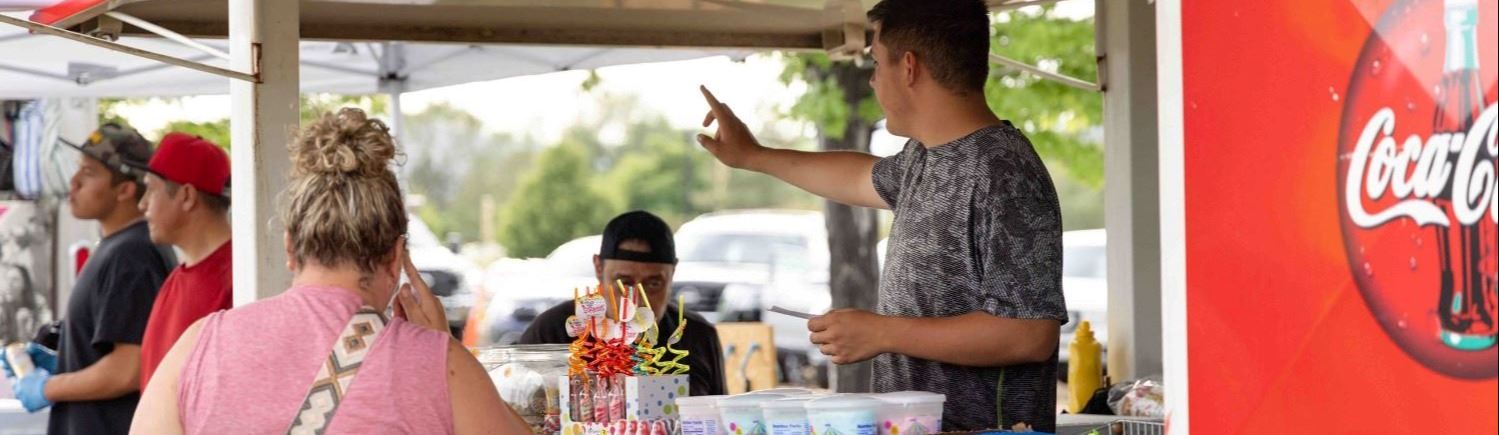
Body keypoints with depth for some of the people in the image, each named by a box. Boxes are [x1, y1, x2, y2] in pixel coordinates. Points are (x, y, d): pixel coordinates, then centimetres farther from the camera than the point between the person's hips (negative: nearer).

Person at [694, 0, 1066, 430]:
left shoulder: (1002, 174, -19)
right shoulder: (925, 157, 10)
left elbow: (1031, 334, -24)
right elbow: (867, 177, 34)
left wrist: (882, 333, -19)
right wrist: (753, 156, 43)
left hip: (982, 427, -9)